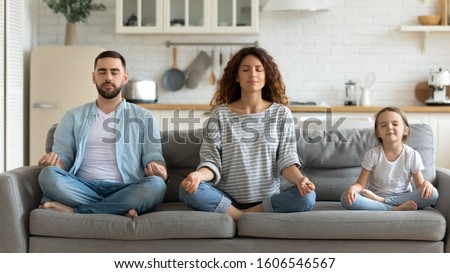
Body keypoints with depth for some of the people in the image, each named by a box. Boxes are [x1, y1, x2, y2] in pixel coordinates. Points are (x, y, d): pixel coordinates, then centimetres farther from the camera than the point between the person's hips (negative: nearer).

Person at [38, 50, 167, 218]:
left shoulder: (143, 117, 15)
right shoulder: (73, 117, 18)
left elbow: (154, 158, 7)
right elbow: (62, 158, 12)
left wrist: (159, 170, -18)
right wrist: (52, 162, -13)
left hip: (124, 191, 0)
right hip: (83, 188, 1)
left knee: (156, 185, -34)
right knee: (48, 175, -29)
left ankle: (73, 210, -28)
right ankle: (118, 209, -26)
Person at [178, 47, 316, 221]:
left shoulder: (281, 113, 5)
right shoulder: (220, 114, 3)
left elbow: (287, 160, 0)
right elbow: (211, 161, -2)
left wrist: (299, 179, -23)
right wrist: (198, 175, -26)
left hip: (268, 200, 1)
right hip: (227, 199, 0)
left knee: (307, 196, -29)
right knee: (187, 189, -28)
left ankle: (240, 217, -15)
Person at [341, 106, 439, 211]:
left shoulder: (412, 155, -3)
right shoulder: (372, 154, -5)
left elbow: (420, 185, -1)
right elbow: (361, 184, -6)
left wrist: (426, 184, -26)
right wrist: (353, 188, -30)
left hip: (403, 198, 1)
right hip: (374, 199, -1)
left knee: (433, 194, -26)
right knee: (346, 198, -30)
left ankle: (381, 200, -23)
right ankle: (396, 209, -31)